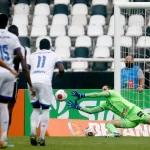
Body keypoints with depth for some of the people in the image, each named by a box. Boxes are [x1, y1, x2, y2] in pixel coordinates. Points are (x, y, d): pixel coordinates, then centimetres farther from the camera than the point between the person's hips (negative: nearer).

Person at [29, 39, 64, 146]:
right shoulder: (53, 55, 19)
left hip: (32, 81, 3)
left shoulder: (33, 55, 25)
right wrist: (59, 74, 28)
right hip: (44, 81, -3)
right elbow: (62, 69, 6)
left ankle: (33, 133, -2)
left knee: (35, 108, 18)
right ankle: (42, 138, -1)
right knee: (45, 109, 8)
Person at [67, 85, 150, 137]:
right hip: (128, 120, 6)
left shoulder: (113, 93, 7)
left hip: (134, 112, -6)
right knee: (108, 122, -6)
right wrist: (78, 107, 19)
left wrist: (82, 95, -1)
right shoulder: (106, 105, 24)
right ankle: (115, 133, -34)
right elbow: (91, 111, 24)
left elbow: (97, 94, -3)